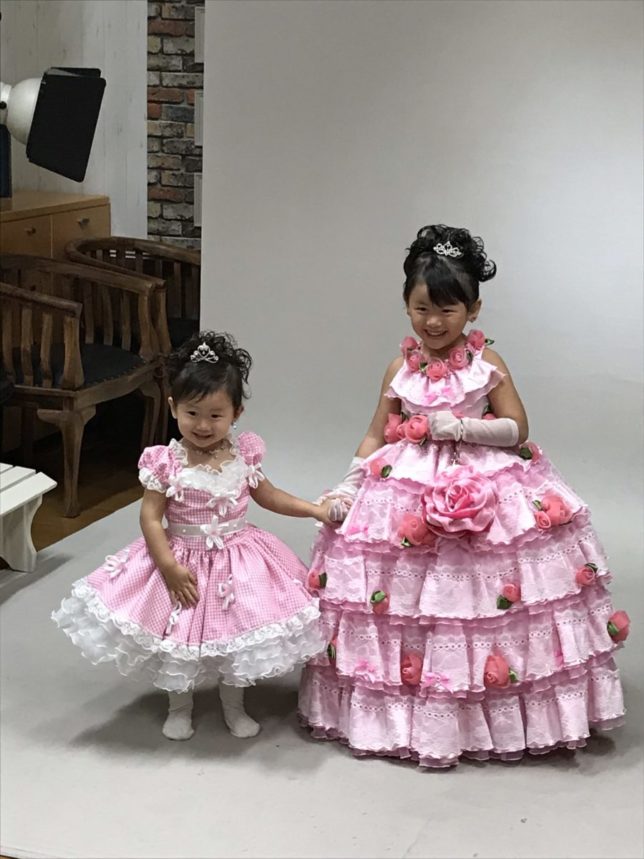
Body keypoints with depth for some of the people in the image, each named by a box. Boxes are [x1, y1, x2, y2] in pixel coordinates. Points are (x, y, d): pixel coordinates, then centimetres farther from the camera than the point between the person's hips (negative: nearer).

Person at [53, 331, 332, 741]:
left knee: (237, 636, 12)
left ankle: (234, 705, 35)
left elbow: (267, 495, 9)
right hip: (182, 559, -2)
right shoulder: (166, 462, -17)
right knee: (180, 636, 10)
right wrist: (169, 566, -22)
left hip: (238, 559, 3)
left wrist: (314, 509, 4)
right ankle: (180, 706, 35)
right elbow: (151, 517, -15)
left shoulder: (244, 455, -7)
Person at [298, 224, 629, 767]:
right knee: (403, 604, 0)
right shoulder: (401, 370, 3)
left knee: (475, 602, -3)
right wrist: (347, 487, -1)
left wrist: (458, 425, -17)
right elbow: (378, 434, 8)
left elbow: (516, 429, -5)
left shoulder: (487, 365, -4)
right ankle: (406, 713, 15)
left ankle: (492, 717, 11)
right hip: (411, 493, 2)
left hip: (483, 493, -2)